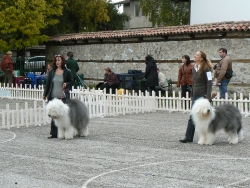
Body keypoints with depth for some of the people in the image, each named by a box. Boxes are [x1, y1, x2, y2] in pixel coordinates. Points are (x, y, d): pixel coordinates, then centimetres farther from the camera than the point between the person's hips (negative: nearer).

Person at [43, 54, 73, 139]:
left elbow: (71, 82, 10)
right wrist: (45, 94, 12)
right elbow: (48, 83, 13)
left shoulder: (67, 72, 1)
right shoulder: (51, 72, 9)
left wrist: (66, 84, -12)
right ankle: (54, 133, 7)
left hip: (63, 97, -2)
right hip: (53, 97, 2)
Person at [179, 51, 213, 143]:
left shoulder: (206, 68, -11)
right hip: (196, 96, 7)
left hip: (203, 96, -7)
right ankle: (188, 137, 6)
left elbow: (209, 83, -14)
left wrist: (208, 97, -20)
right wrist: (192, 95, 20)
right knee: (192, 117, 5)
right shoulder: (194, 68, 11)